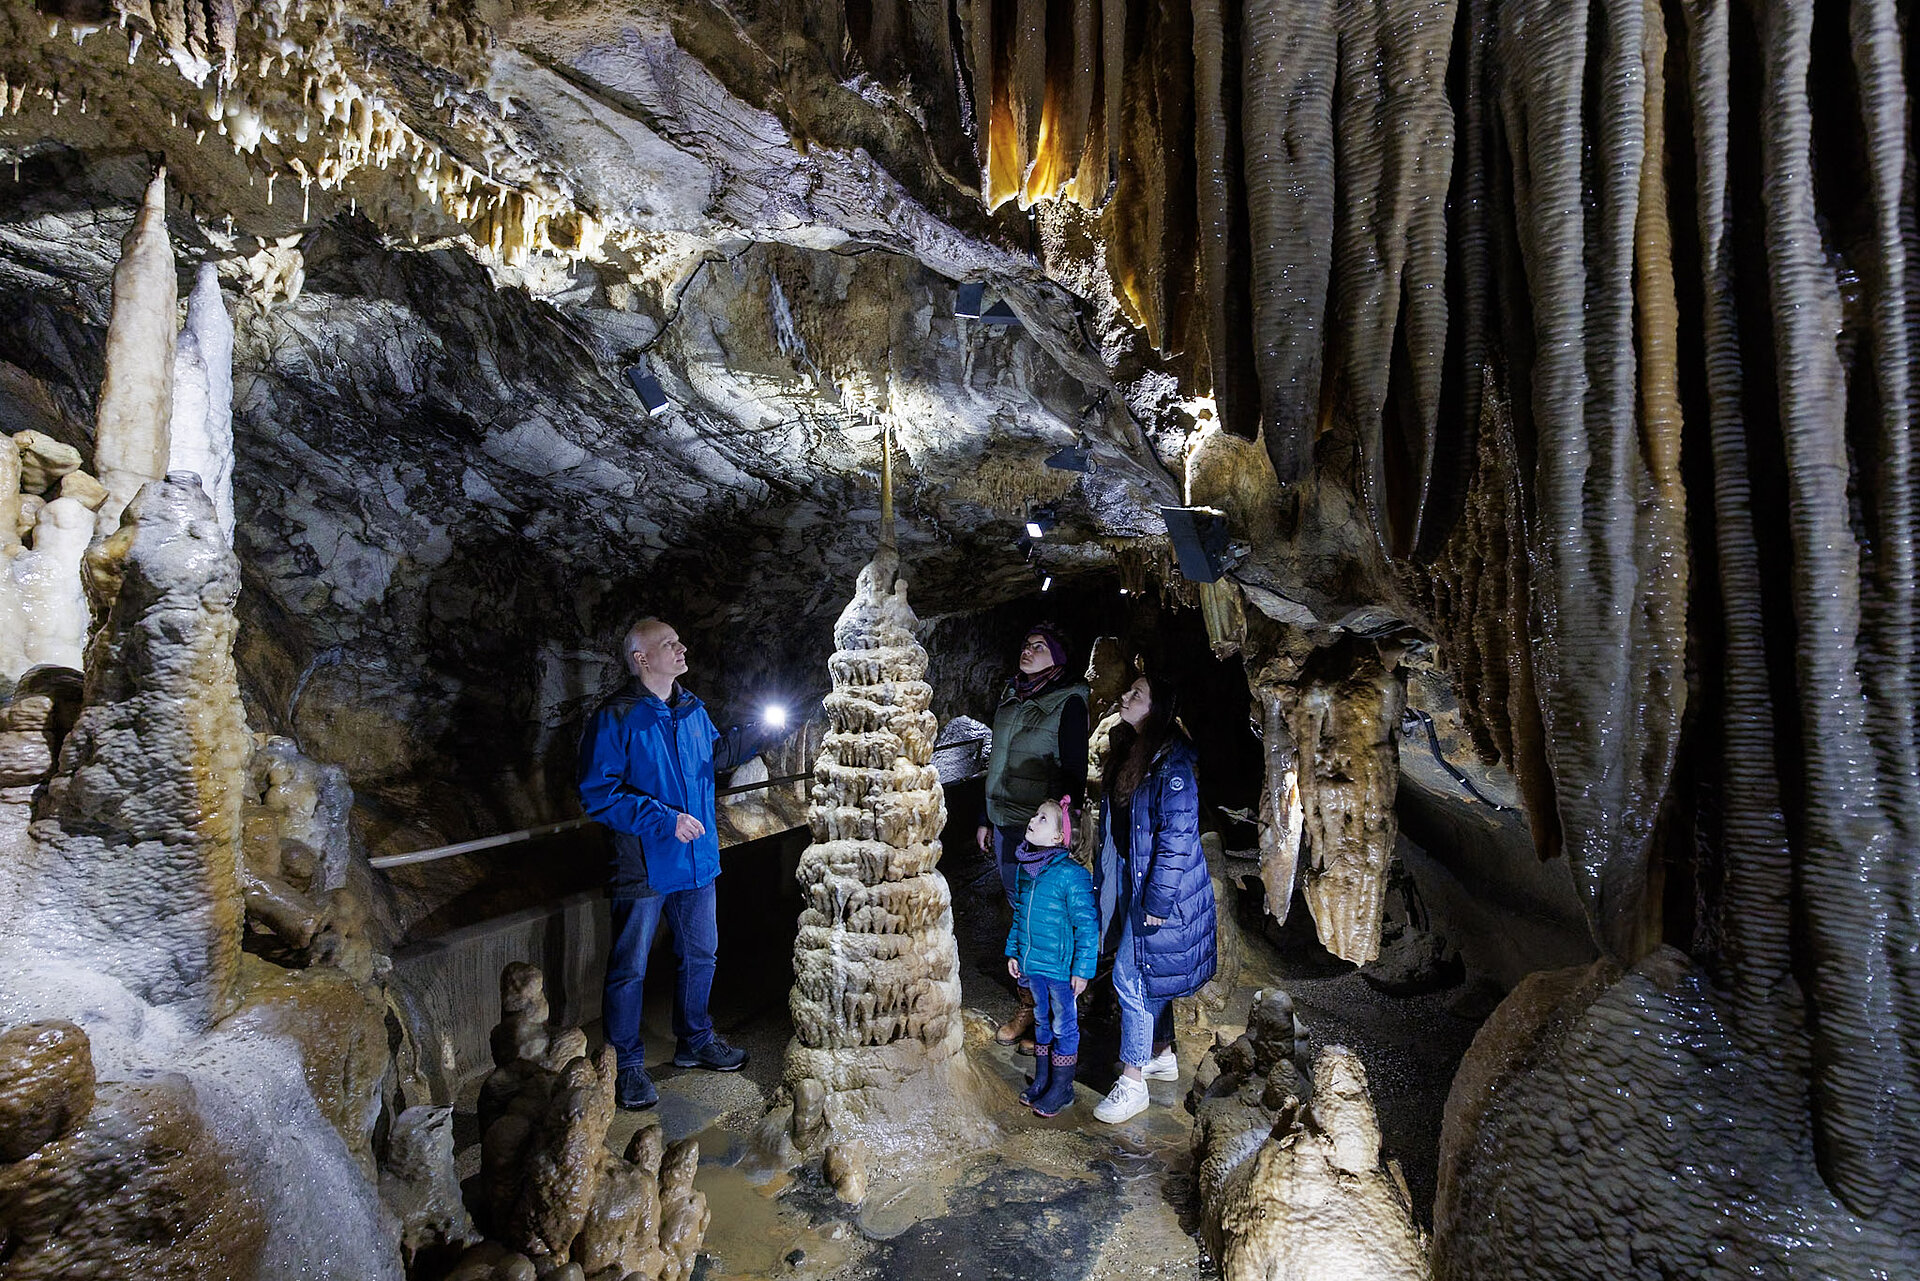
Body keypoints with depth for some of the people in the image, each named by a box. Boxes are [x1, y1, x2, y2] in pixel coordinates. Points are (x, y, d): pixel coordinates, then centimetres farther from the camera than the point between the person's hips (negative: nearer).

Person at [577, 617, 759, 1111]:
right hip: (643, 865, -7)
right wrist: (665, 819, -24)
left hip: (697, 859, 7)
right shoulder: (615, 719, -17)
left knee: (700, 954, 20)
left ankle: (694, 1042, 41)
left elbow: (714, 753, 22)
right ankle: (626, 1065, 28)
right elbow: (597, 794, -19)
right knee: (629, 968, 7)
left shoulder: (692, 708, 4)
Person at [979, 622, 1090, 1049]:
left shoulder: (1068, 702, -8)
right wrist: (987, 820, 18)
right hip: (1005, 828, 6)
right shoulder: (1011, 698, 12)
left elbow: (1074, 773, -11)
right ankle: (1028, 1006, 28)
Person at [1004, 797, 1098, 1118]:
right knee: (1042, 1021, 22)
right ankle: (1041, 1079, 38)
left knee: (1064, 1027, 11)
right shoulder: (1025, 869, 0)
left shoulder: (1072, 875, -22)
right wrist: (1013, 951, 14)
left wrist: (1082, 969, -16)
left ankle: (1061, 1088, 28)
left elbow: (1087, 926, -18)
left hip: (1061, 969, -6)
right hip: (1032, 965, 7)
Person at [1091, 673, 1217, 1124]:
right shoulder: (1127, 754, 7)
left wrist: (1156, 902, -20)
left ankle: (1131, 1085, 10)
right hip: (1132, 882, 9)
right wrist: (1106, 884, 15)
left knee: (1131, 977, -3)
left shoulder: (1171, 764, -22)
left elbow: (1177, 838, -22)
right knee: (1148, 974, 20)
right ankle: (1162, 1056, 37)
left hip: (1162, 889, -9)